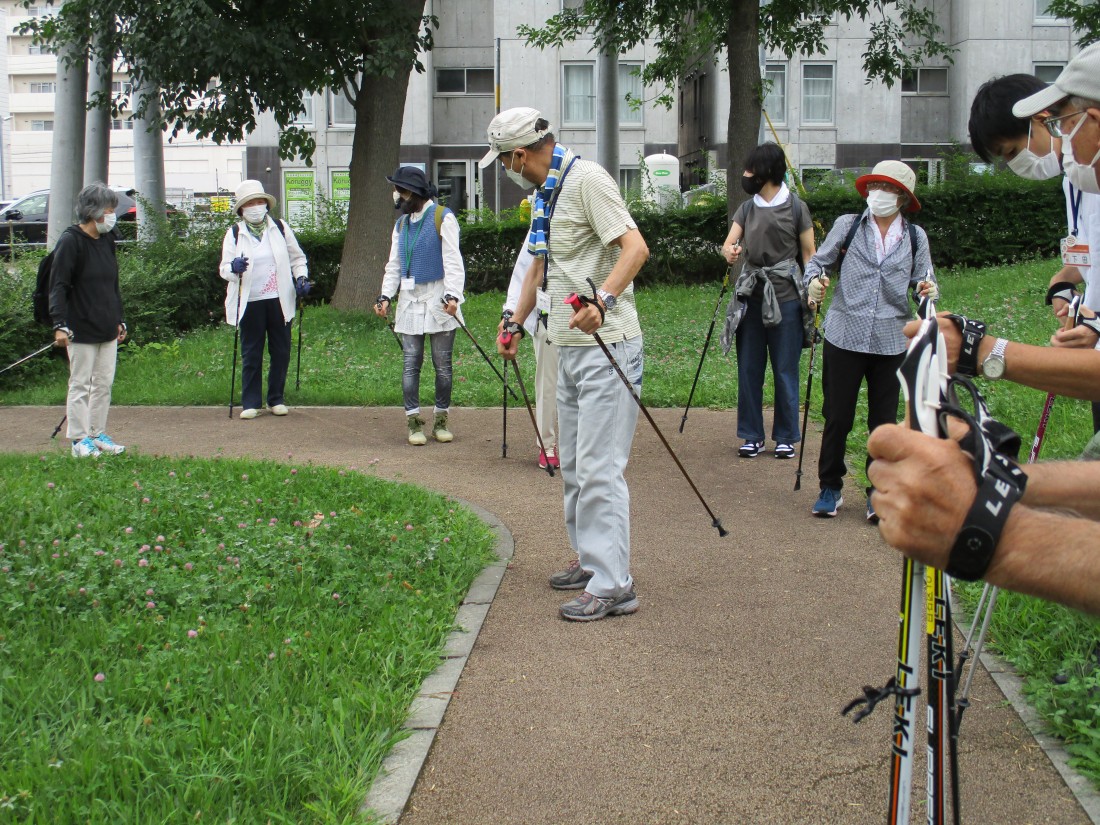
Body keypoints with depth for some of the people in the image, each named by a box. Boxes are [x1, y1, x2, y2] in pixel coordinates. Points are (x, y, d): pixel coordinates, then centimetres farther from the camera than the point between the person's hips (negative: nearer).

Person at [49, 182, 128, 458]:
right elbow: (58, 286, -14)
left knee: (104, 384, 10)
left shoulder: (107, 240, 11)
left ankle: (97, 434, 20)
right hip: (81, 330, -7)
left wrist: (119, 320, 17)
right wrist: (60, 325, -21)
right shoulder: (70, 241, -11)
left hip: (108, 330, 7)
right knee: (80, 385, 0)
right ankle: (79, 439, 6)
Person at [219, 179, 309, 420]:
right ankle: (250, 403, 9)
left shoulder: (280, 228, 8)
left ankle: (276, 400, 17)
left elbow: (297, 257, 16)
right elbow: (224, 268, -2)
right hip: (250, 302, -2)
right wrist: (234, 268, -25)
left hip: (279, 300, 2)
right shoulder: (234, 234, 2)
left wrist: (301, 277, -2)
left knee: (281, 352, 6)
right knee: (251, 354, 1)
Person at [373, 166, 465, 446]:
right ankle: (414, 422, 4)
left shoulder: (443, 218, -5)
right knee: (411, 363, 0)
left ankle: (441, 420, 12)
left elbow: (452, 260, -12)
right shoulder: (401, 224, 14)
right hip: (410, 300, 5)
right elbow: (394, 265, 14)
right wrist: (386, 296, 0)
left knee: (443, 364, 2)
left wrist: (453, 294, -24)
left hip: (439, 299, -5)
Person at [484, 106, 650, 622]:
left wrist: (604, 300, -38)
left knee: (598, 467, -11)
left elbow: (635, 247, -24)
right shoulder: (545, 193, 17)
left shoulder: (587, 180, -13)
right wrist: (516, 324, 28)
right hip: (570, 347, 10)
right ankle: (589, 560, 28)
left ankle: (612, 585, -7)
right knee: (573, 464, 16)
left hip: (607, 346, -10)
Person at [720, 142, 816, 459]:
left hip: (785, 297, -4)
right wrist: (730, 251, -23)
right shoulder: (747, 208, 11)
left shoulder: (795, 207, -2)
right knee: (749, 368, 6)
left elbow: (809, 253, 0)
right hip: (752, 295, 5)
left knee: (785, 370, 1)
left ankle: (786, 437, 12)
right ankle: (752, 436, 16)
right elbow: (729, 243, 1)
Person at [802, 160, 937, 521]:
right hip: (844, 337, -1)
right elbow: (818, 261, 7)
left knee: (884, 421, 7)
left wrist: (928, 289, -14)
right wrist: (814, 280, -15)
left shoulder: (915, 237, 7)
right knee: (837, 417, 3)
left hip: (891, 341, 1)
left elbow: (923, 281, 9)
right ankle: (830, 487, 19)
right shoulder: (847, 226, 3)